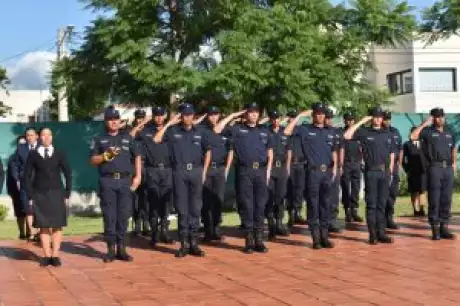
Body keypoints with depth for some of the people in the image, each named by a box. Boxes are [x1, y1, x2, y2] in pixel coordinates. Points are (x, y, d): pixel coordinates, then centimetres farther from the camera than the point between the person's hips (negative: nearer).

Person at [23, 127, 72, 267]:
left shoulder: (59, 154, 6)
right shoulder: (33, 155, 4)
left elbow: (68, 174, 7)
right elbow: (27, 176, 4)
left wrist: (67, 194, 1)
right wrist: (30, 196, -3)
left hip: (57, 194, 0)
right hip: (39, 195, 0)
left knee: (57, 226, -2)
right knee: (43, 226, 0)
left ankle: (55, 256, 3)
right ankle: (47, 256, 4)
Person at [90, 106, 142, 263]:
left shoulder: (127, 138, 16)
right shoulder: (99, 139, 10)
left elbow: (136, 156, 14)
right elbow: (93, 160, 5)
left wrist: (138, 176, 4)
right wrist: (106, 155, -12)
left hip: (125, 180, 2)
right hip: (107, 181, -2)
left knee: (124, 216, 1)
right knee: (109, 216, -2)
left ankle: (121, 249, 7)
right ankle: (110, 249, 3)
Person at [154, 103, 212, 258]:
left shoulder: (199, 132, 9)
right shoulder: (173, 131, 3)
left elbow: (207, 151, 16)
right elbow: (156, 139, -11)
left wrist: (204, 171, 9)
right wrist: (169, 123, -8)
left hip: (196, 171, 2)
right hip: (179, 171, -2)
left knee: (195, 208, 4)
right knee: (182, 208, 1)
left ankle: (194, 243, 9)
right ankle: (184, 243, 6)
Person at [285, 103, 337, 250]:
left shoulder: (330, 131, 14)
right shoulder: (305, 129, 1)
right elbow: (287, 131, -13)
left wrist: (334, 167, 9)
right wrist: (299, 116, -11)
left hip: (327, 171, 4)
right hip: (313, 171, -4)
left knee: (326, 204, 7)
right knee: (313, 204, -1)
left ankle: (324, 236, 13)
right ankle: (316, 238, 4)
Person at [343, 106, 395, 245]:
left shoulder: (388, 134, 13)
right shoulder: (364, 132, 2)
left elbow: (391, 154, 16)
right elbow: (347, 136, -13)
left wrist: (390, 172, 10)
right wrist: (361, 122, -10)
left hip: (385, 172, 3)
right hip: (371, 171, -3)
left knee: (382, 204, 7)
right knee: (371, 204, -1)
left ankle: (381, 232, 11)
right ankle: (372, 234, 2)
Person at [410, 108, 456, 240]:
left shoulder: (449, 132, 16)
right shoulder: (428, 131, 1)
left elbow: (454, 148, 27)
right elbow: (413, 136, -15)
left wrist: (454, 163, 15)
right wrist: (424, 124, -11)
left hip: (448, 168, 5)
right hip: (434, 168, -5)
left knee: (446, 199, 6)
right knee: (434, 199, -2)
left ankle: (444, 227, 11)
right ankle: (435, 228, 2)